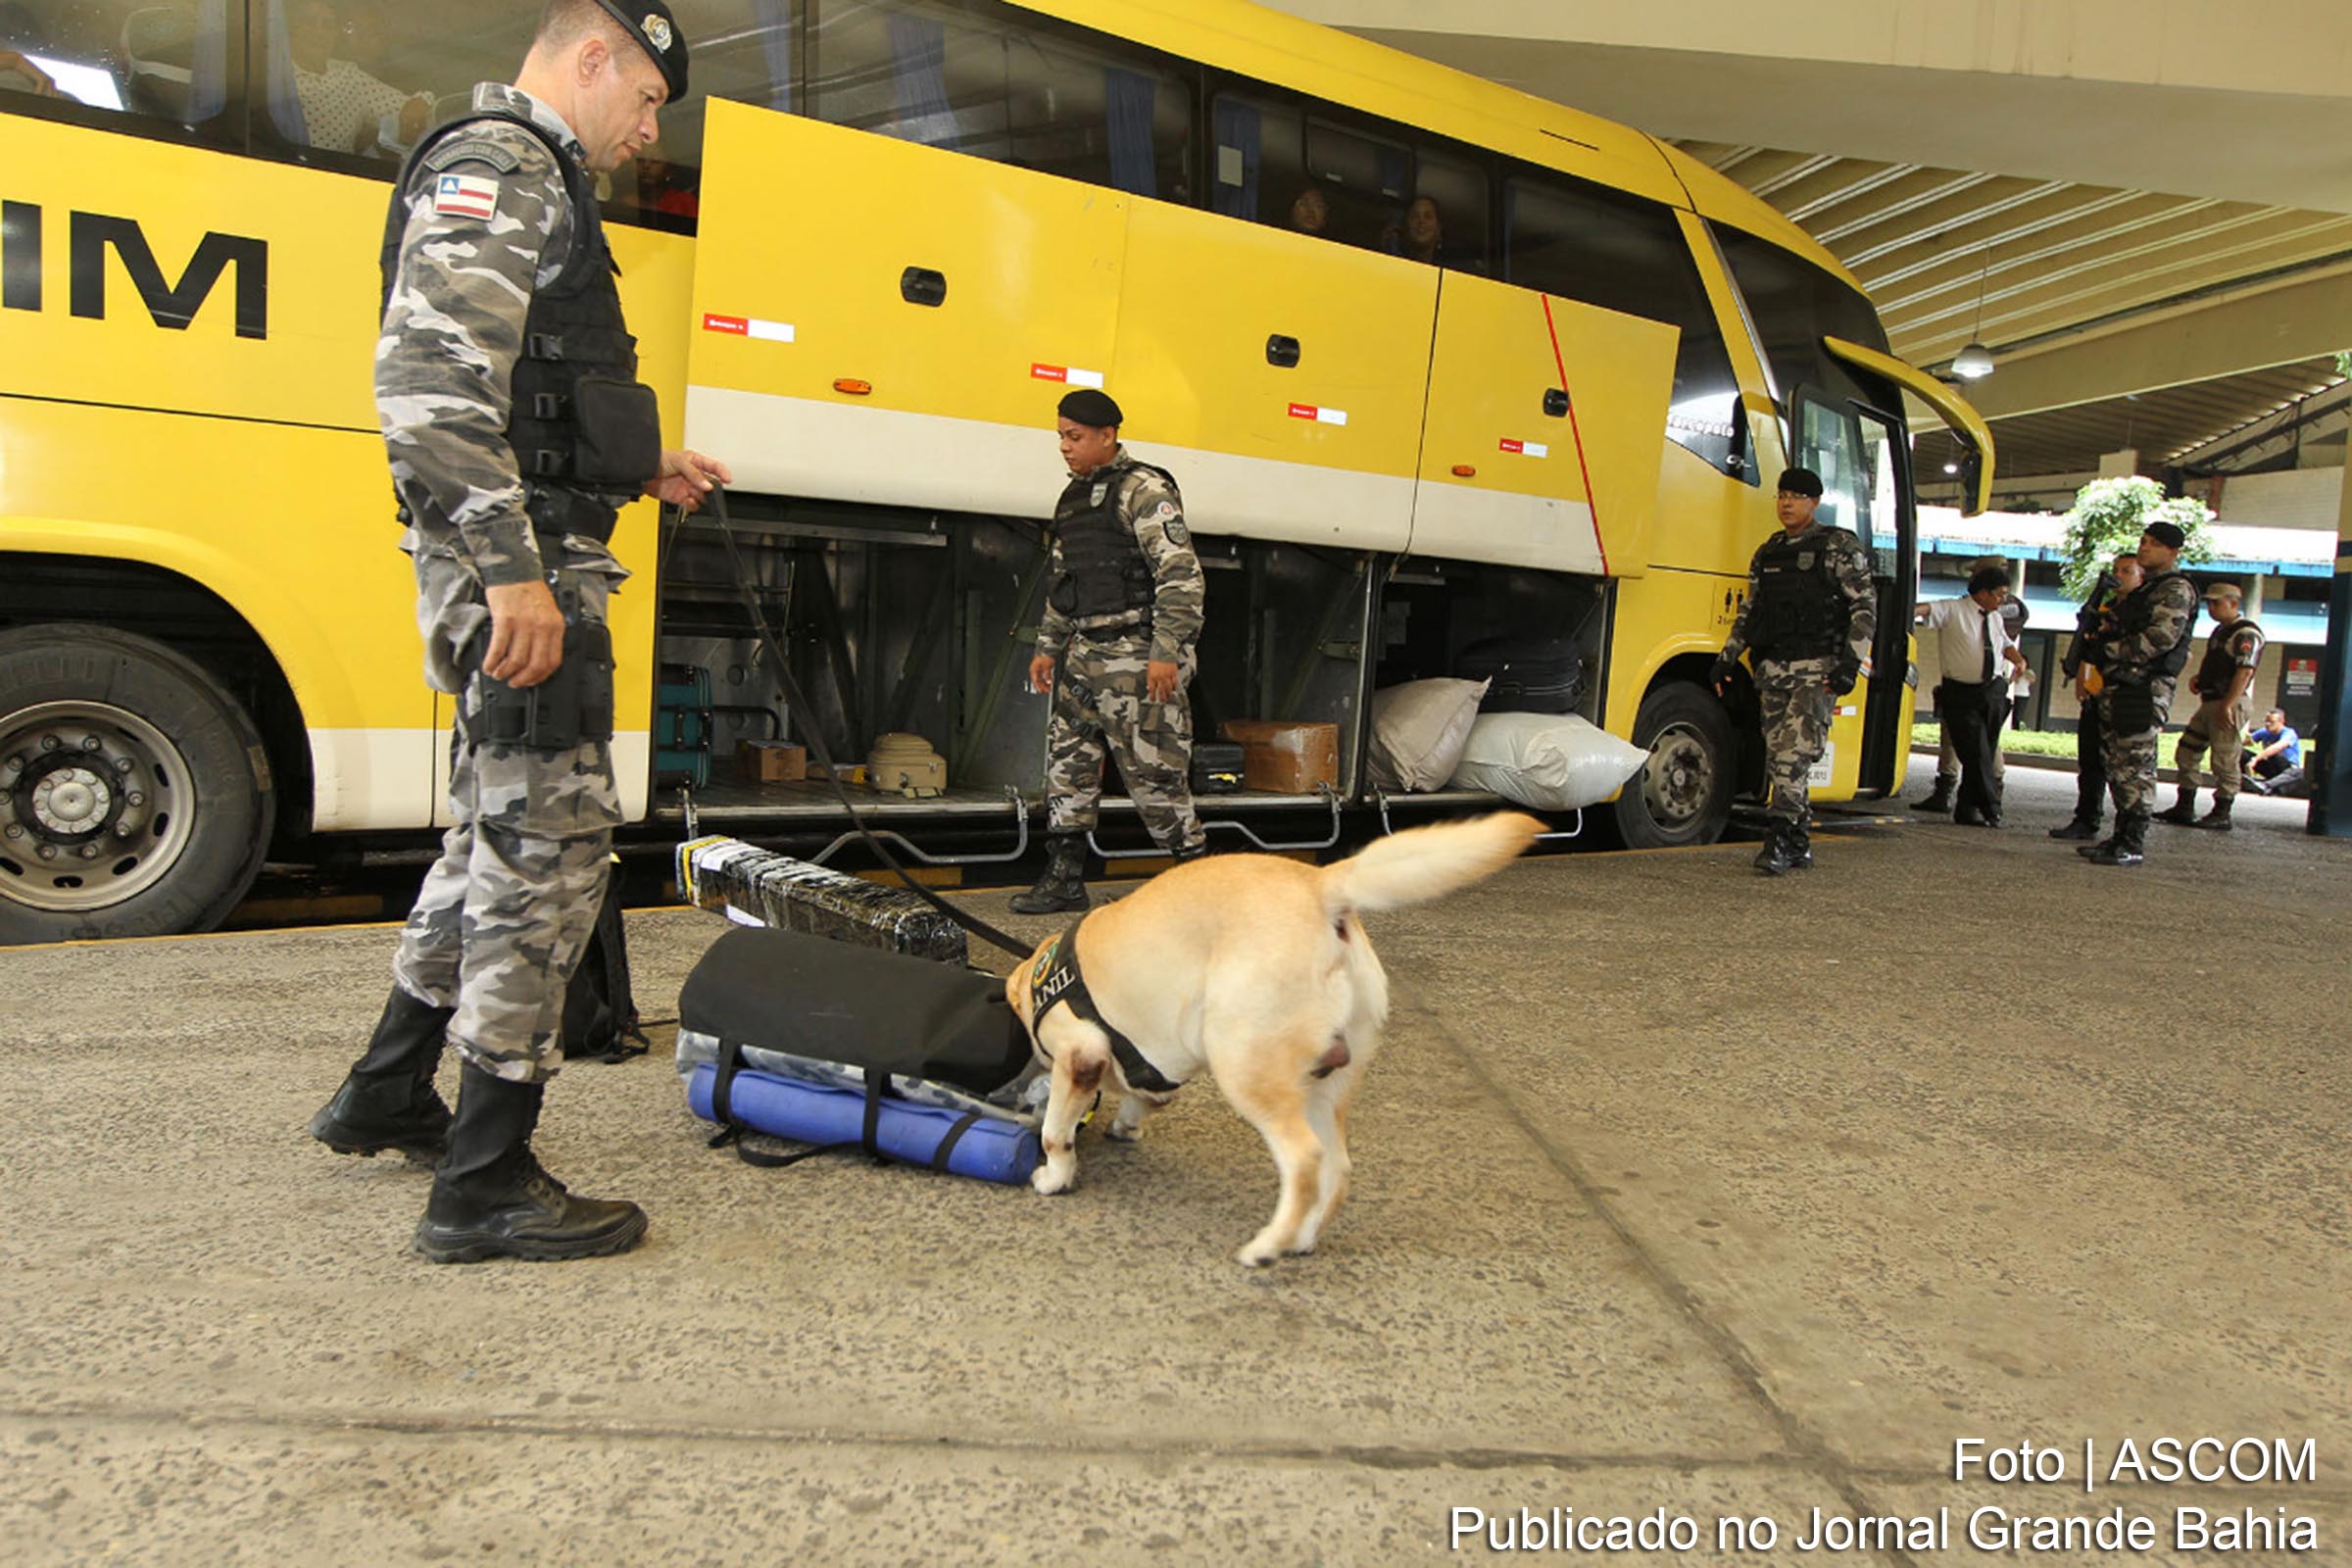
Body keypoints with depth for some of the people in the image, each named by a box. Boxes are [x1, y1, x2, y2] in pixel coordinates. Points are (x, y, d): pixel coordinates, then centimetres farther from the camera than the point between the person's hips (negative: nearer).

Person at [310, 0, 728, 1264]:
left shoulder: (531, 185, 24)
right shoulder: (498, 165, -8)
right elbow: (429, 376, -23)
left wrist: (640, 474, 17)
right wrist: (513, 572, -27)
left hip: (530, 567, 11)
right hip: (519, 570, -11)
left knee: (497, 834, 19)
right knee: (551, 841, -8)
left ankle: (387, 1094, 33)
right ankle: (485, 1184, 1)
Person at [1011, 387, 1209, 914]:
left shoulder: (1144, 491, -9)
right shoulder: (1072, 498, 18)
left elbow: (1182, 576, -15)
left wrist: (1166, 653, -21)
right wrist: (1049, 648, 21)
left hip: (1134, 655, -8)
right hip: (1082, 654, 9)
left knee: (1152, 768, -6)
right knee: (1067, 762, 7)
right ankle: (1063, 879, 15)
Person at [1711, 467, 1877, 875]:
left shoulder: (1840, 548, 2)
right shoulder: (1766, 554, 18)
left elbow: (1865, 607, -4)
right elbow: (1748, 611, 23)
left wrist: (1851, 662, -14)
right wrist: (1728, 658, 15)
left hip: (1817, 667, -6)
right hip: (1773, 668, 6)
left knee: (1794, 752, -17)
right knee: (1778, 757, 5)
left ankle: (1780, 839, -20)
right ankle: (1799, 845, 13)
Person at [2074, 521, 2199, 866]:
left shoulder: (2176, 588, -7)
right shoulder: (2143, 588, 23)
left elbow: (2161, 637, -20)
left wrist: (2111, 649, -12)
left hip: (2146, 690, -10)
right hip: (2121, 687, 10)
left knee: (2136, 768, -9)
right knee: (2119, 767, 12)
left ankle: (2134, 845, -6)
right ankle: (2121, 837, 18)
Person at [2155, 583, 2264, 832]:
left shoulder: (2246, 633, -12)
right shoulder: (2219, 631, 19)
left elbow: (2245, 671, -21)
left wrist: (2227, 705, -27)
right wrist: (2197, 678, 9)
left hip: (2231, 705, -10)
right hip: (2209, 703, 10)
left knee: (2225, 762, -5)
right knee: (2185, 754, 11)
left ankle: (2221, 815, 1)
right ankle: (2184, 809, 17)